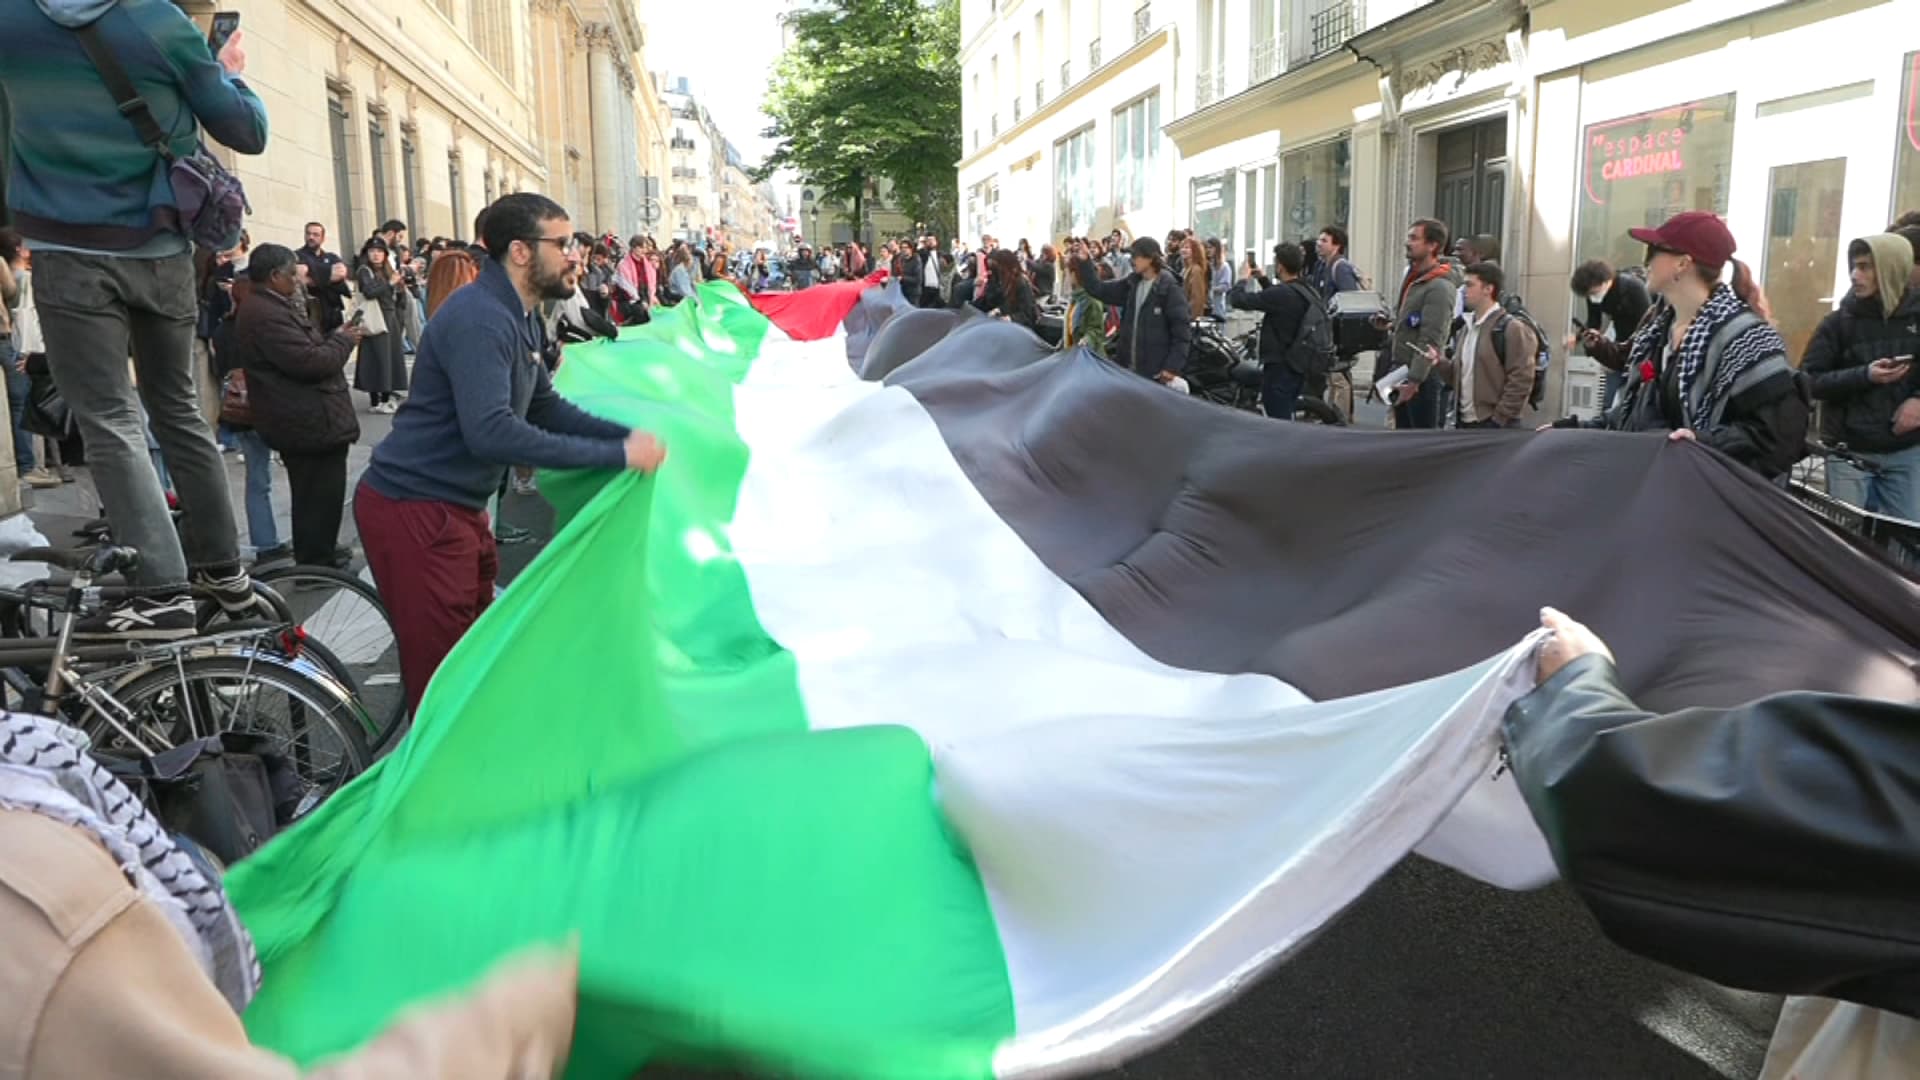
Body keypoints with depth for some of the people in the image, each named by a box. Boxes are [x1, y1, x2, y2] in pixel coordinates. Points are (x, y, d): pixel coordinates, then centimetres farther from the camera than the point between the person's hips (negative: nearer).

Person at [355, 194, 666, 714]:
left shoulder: (520, 318, 10)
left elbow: (545, 407, 17)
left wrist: (627, 435, 2)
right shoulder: (479, 319, -22)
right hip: (415, 510, -10)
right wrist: (616, 456, -30)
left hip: (459, 506, 10)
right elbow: (491, 432, -33)